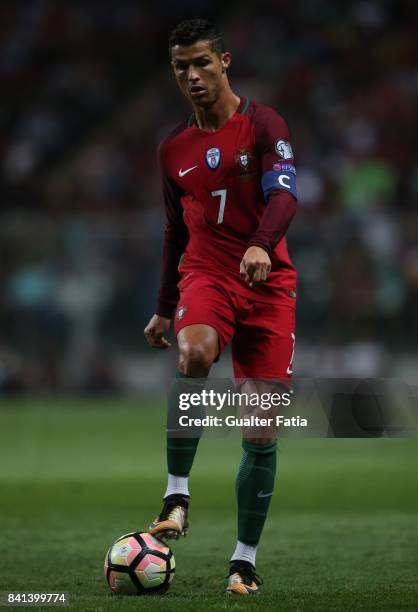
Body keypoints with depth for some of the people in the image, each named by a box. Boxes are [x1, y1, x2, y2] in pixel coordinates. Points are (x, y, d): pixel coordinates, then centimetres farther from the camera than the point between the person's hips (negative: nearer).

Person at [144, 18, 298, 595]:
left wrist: (262, 245, -38)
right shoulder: (174, 149, 12)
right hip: (205, 275, 2)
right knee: (194, 353, -35)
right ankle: (177, 496, -28)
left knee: (262, 432, -2)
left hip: (267, 282, -2)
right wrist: (164, 308, 22)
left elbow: (284, 194, -18)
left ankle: (245, 559, 9)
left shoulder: (262, 124, -3)